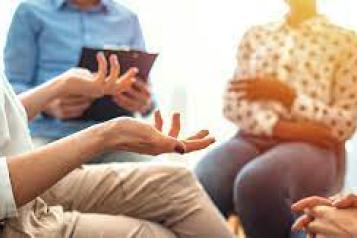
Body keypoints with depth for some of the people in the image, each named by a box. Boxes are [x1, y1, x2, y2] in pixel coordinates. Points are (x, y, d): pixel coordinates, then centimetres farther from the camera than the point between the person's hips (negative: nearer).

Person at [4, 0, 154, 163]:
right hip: (52, 135, -2)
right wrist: (48, 105, -18)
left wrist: (145, 103, -10)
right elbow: (14, 86, 4)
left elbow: (144, 95, 15)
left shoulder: (128, 19, 16)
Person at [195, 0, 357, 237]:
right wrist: (281, 127, -10)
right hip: (253, 138, 3)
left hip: (313, 147, -3)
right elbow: (233, 104, 8)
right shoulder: (255, 35, 18)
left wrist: (284, 95, -10)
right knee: (202, 187, -31)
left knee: (255, 182, -36)